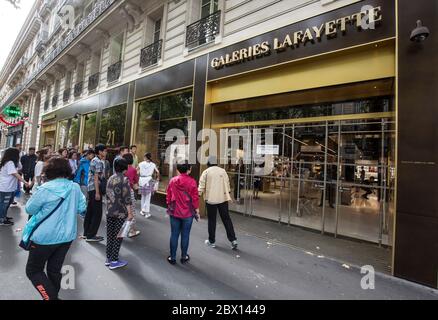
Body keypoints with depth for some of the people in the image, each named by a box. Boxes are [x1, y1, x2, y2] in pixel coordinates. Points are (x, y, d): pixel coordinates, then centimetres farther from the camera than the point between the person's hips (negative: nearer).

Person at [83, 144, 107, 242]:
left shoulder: (95, 160, 18)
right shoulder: (98, 161, -12)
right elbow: (96, 177, -18)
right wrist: (97, 192, -20)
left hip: (91, 188, 10)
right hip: (95, 189, -10)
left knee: (90, 211, 15)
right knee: (97, 213, -4)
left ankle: (86, 233, 25)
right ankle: (91, 235, 2)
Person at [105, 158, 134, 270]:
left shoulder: (110, 178, 7)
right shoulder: (124, 179, -15)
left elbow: (107, 194, 14)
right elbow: (126, 198, -18)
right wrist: (130, 213, -14)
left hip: (109, 211, 7)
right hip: (120, 213, -7)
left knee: (110, 235, 15)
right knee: (118, 236, 4)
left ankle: (108, 258, 27)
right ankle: (114, 261, 13)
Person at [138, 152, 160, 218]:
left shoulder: (141, 164, 3)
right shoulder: (153, 164, 1)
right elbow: (157, 172, -5)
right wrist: (158, 178, 11)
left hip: (142, 180, 1)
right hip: (148, 180, -1)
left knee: (143, 196, 17)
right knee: (148, 197, 5)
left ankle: (143, 211, 25)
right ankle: (147, 213, 8)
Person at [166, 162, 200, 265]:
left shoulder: (172, 181, -3)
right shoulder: (192, 181, -11)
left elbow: (168, 196, 4)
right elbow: (195, 197, -8)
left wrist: (169, 207, 18)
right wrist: (197, 210, 4)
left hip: (174, 212, 2)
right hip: (188, 213, -2)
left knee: (174, 235, 12)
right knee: (185, 235, 10)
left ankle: (172, 257, 22)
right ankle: (184, 257, 23)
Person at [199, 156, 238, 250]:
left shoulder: (206, 172, -2)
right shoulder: (223, 171, 6)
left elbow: (202, 185, -5)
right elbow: (227, 183, 10)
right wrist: (228, 193, 20)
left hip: (211, 199, -2)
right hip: (223, 198, 3)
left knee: (212, 220, 8)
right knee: (226, 219, 8)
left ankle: (212, 241, 19)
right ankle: (233, 240, 5)